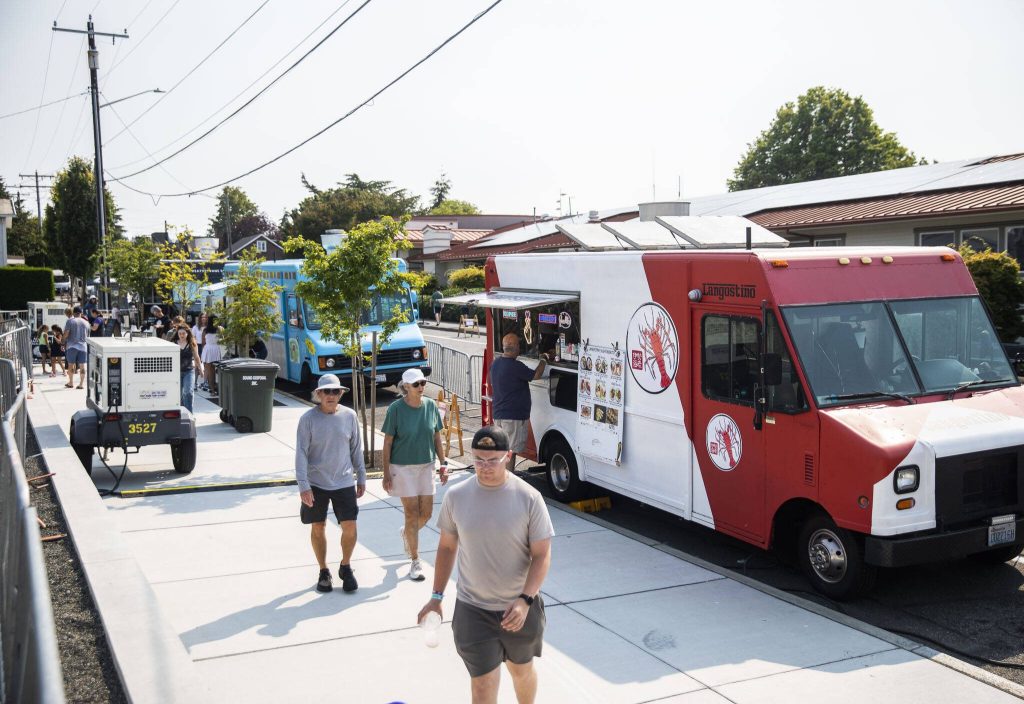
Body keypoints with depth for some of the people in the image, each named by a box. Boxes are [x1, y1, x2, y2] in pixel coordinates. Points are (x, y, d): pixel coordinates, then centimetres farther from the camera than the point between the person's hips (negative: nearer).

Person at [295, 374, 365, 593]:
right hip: (316, 484, -1)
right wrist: (303, 485, -15)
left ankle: (346, 567, 21)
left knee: (349, 527, -2)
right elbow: (301, 453, -9)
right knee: (318, 528, 9)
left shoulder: (349, 416, 0)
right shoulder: (308, 419, -9)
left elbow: (356, 449, 9)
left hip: (344, 482, 2)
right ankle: (323, 572, 27)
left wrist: (361, 477, 11)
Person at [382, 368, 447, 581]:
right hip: (403, 468, -4)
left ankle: (406, 532, 42)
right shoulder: (396, 409, -12)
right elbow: (387, 443, -8)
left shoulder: (431, 406, -1)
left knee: (426, 513, 8)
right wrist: (386, 473, -9)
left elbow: (436, 438, 8)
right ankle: (415, 562, 11)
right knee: (412, 514, -1)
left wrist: (443, 464, 5)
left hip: (426, 466, 4)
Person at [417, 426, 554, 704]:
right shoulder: (456, 496, -7)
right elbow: (447, 547, 6)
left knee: (522, 671, 22)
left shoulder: (529, 498, -13)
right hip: (472, 610, 0)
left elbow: (542, 555, -10)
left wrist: (525, 600, -22)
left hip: (520, 607, 0)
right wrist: (437, 596, 7)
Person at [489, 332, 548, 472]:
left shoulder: (496, 363, 8)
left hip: (498, 414, 9)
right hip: (513, 416, -9)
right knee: (510, 451, -3)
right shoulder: (515, 366, -20)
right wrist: (543, 360, 3)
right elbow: (536, 375, -13)